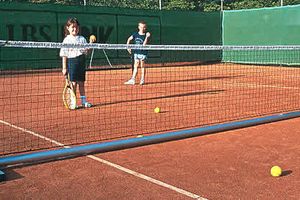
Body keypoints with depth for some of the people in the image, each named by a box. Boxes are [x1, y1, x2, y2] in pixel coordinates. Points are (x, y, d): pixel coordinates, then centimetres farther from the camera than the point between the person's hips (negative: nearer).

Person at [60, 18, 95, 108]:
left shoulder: (82, 39, 8)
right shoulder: (67, 40, -2)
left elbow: (86, 51, 9)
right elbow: (64, 55, -3)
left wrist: (90, 44, -6)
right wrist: (64, 68, -7)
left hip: (81, 62, 4)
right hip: (72, 62, -4)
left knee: (81, 83, 10)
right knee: (73, 83, -2)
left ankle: (84, 101, 17)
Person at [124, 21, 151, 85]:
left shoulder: (146, 35, -10)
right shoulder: (135, 34, 4)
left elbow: (144, 44, -21)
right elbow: (129, 39, 18)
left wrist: (147, 37, -29)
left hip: (143, 53, -4)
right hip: (136, 52, 4)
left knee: (142, 66, 3)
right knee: (135, 66, 8)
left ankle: (142, 80, 13)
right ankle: (132, 80, 9)